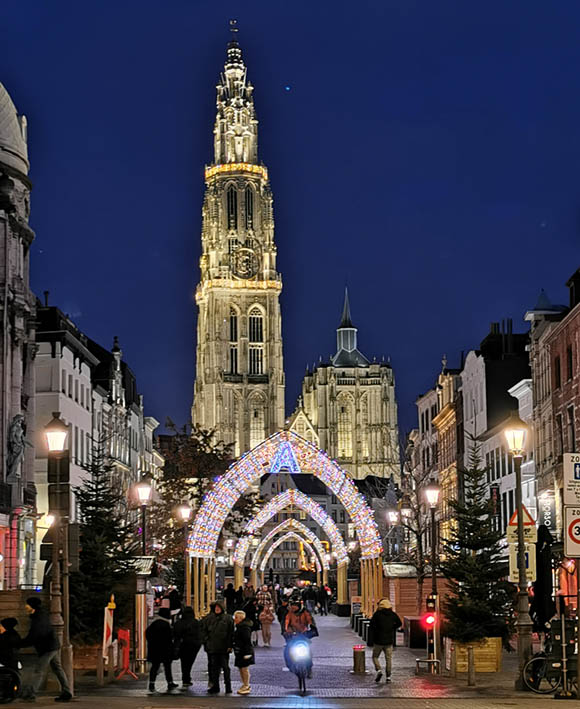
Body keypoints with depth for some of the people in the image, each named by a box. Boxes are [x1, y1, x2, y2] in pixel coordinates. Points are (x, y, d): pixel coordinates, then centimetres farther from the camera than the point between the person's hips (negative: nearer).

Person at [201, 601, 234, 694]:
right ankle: (215, 686, 15)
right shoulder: (208, 618, 6)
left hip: (224, 648, -2)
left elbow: (231, 633, 0)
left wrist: (230, 645, -6)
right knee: (214, 667, 7)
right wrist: (206, 641, -2)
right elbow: (203, 630, 10)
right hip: (212, 648, 2)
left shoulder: (228, 618, 0)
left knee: (225, 667, 1)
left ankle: (228, 687, 8)